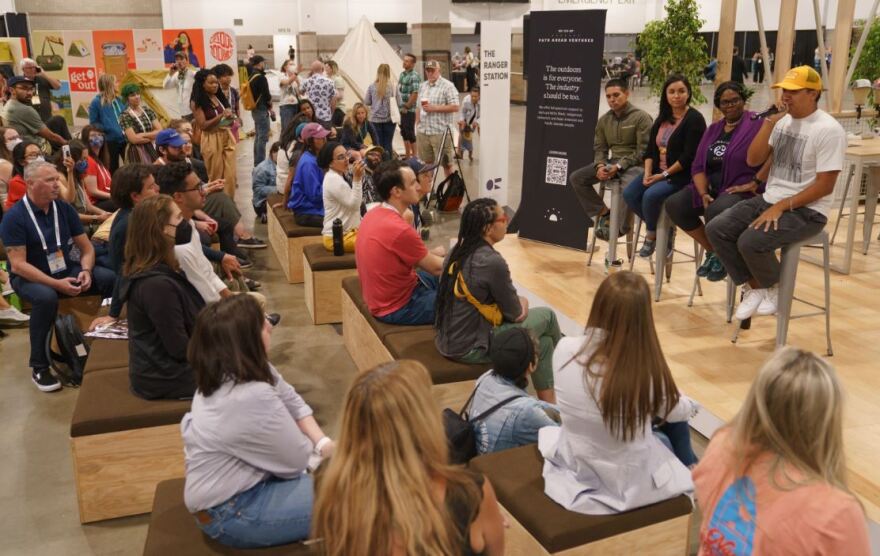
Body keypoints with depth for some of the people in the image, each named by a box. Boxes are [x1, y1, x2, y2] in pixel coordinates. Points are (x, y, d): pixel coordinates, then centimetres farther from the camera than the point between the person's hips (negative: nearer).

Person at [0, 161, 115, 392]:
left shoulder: (65, 209, 0)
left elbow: (86, 247, 6)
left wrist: (85, 271, -16)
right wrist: (56, 284, -29)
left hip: (66, 269, 4)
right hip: (29, 277, -4)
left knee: (110, 278, -21)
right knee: (46, 297, -38)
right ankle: (39, 368, -23)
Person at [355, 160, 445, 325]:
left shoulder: (374, 214, -1)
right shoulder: (399, 229, -29)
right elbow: (435, 267, -14)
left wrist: (434, 252, 11)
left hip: (382, 296, 9)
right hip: (398, 307, -9)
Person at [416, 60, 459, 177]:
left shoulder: (447, 86, -6)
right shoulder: (422, 86, 15)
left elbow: (455, 107, -14)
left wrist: (434, 108, -16)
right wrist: (417, 125, 14)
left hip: (441, 132, -6)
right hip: (423, 132, 6)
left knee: (446, 163, -1)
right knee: (426, 163, 13)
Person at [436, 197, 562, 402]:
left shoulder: (457, 251, 1)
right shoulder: (492, 261, -24)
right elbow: (517, 315, -11)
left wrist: (516, 301, 10)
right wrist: (523, 303, 11)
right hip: (470, 348, -8)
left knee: (543, 342, 21)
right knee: (546, 316, 7)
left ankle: (548, 406, 33)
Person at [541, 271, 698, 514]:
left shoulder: (565, 350, -20)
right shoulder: (647, 370, -29)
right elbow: (675, 412, -6)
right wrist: (690, 405, 19)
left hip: (574, 466, 3)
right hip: (628, 483, -3)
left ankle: (688, 466, 49)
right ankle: (690, 469, 50)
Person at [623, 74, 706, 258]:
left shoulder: (694, 119, -9)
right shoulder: (662, 119, 14)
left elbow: (689, 157, -17)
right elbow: (650, 150, 10)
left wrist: (665, 175, -17)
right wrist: (647, 173, -7)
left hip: (681, 175, -7)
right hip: (657, 171, 8)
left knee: (651, 195, -31)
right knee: (629, 194, -13)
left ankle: (652, 234, -2)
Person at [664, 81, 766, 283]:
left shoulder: (756, 124, -7)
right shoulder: (713, 129, 15)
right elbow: (698, 166, 9)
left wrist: (754, 184, -21)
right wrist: (703, 194, -7)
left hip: (743, 191, -7)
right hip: (712, 188, 7)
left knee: (716, 211, -36)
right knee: (674, 204, -12)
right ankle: (712, 251, 4)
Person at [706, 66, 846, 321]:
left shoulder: (829, 130, -13)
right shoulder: (782, 121, 8)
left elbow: (824, 186, -16)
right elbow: (753, 160, 1)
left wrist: (780, 208, -20)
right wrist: (770, 121, -9)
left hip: (806, 210, -7)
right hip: (768, 199, 7)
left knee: (750, 242, -30)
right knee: (716, 230, -12)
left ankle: (772, 288, 2)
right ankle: (754, 288, 1)